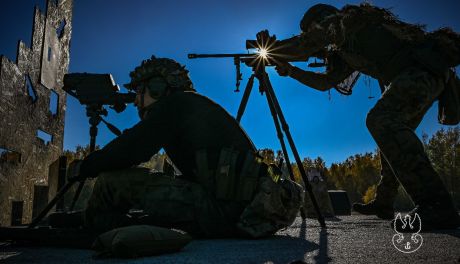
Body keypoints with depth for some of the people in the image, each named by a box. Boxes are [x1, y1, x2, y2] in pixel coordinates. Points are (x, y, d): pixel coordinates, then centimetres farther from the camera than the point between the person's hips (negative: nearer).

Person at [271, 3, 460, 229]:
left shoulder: (348, 18, 1)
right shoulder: (346, 51, 27)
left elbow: (308, 44, -9)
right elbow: (324, 81, 27)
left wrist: (272, 48, 3)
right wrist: (290, 70, 23)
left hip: (422, 68, -11)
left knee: (380, 120, -30)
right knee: (392, 135, 18)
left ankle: (438, 206, -37)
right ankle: (383, 203, 29)